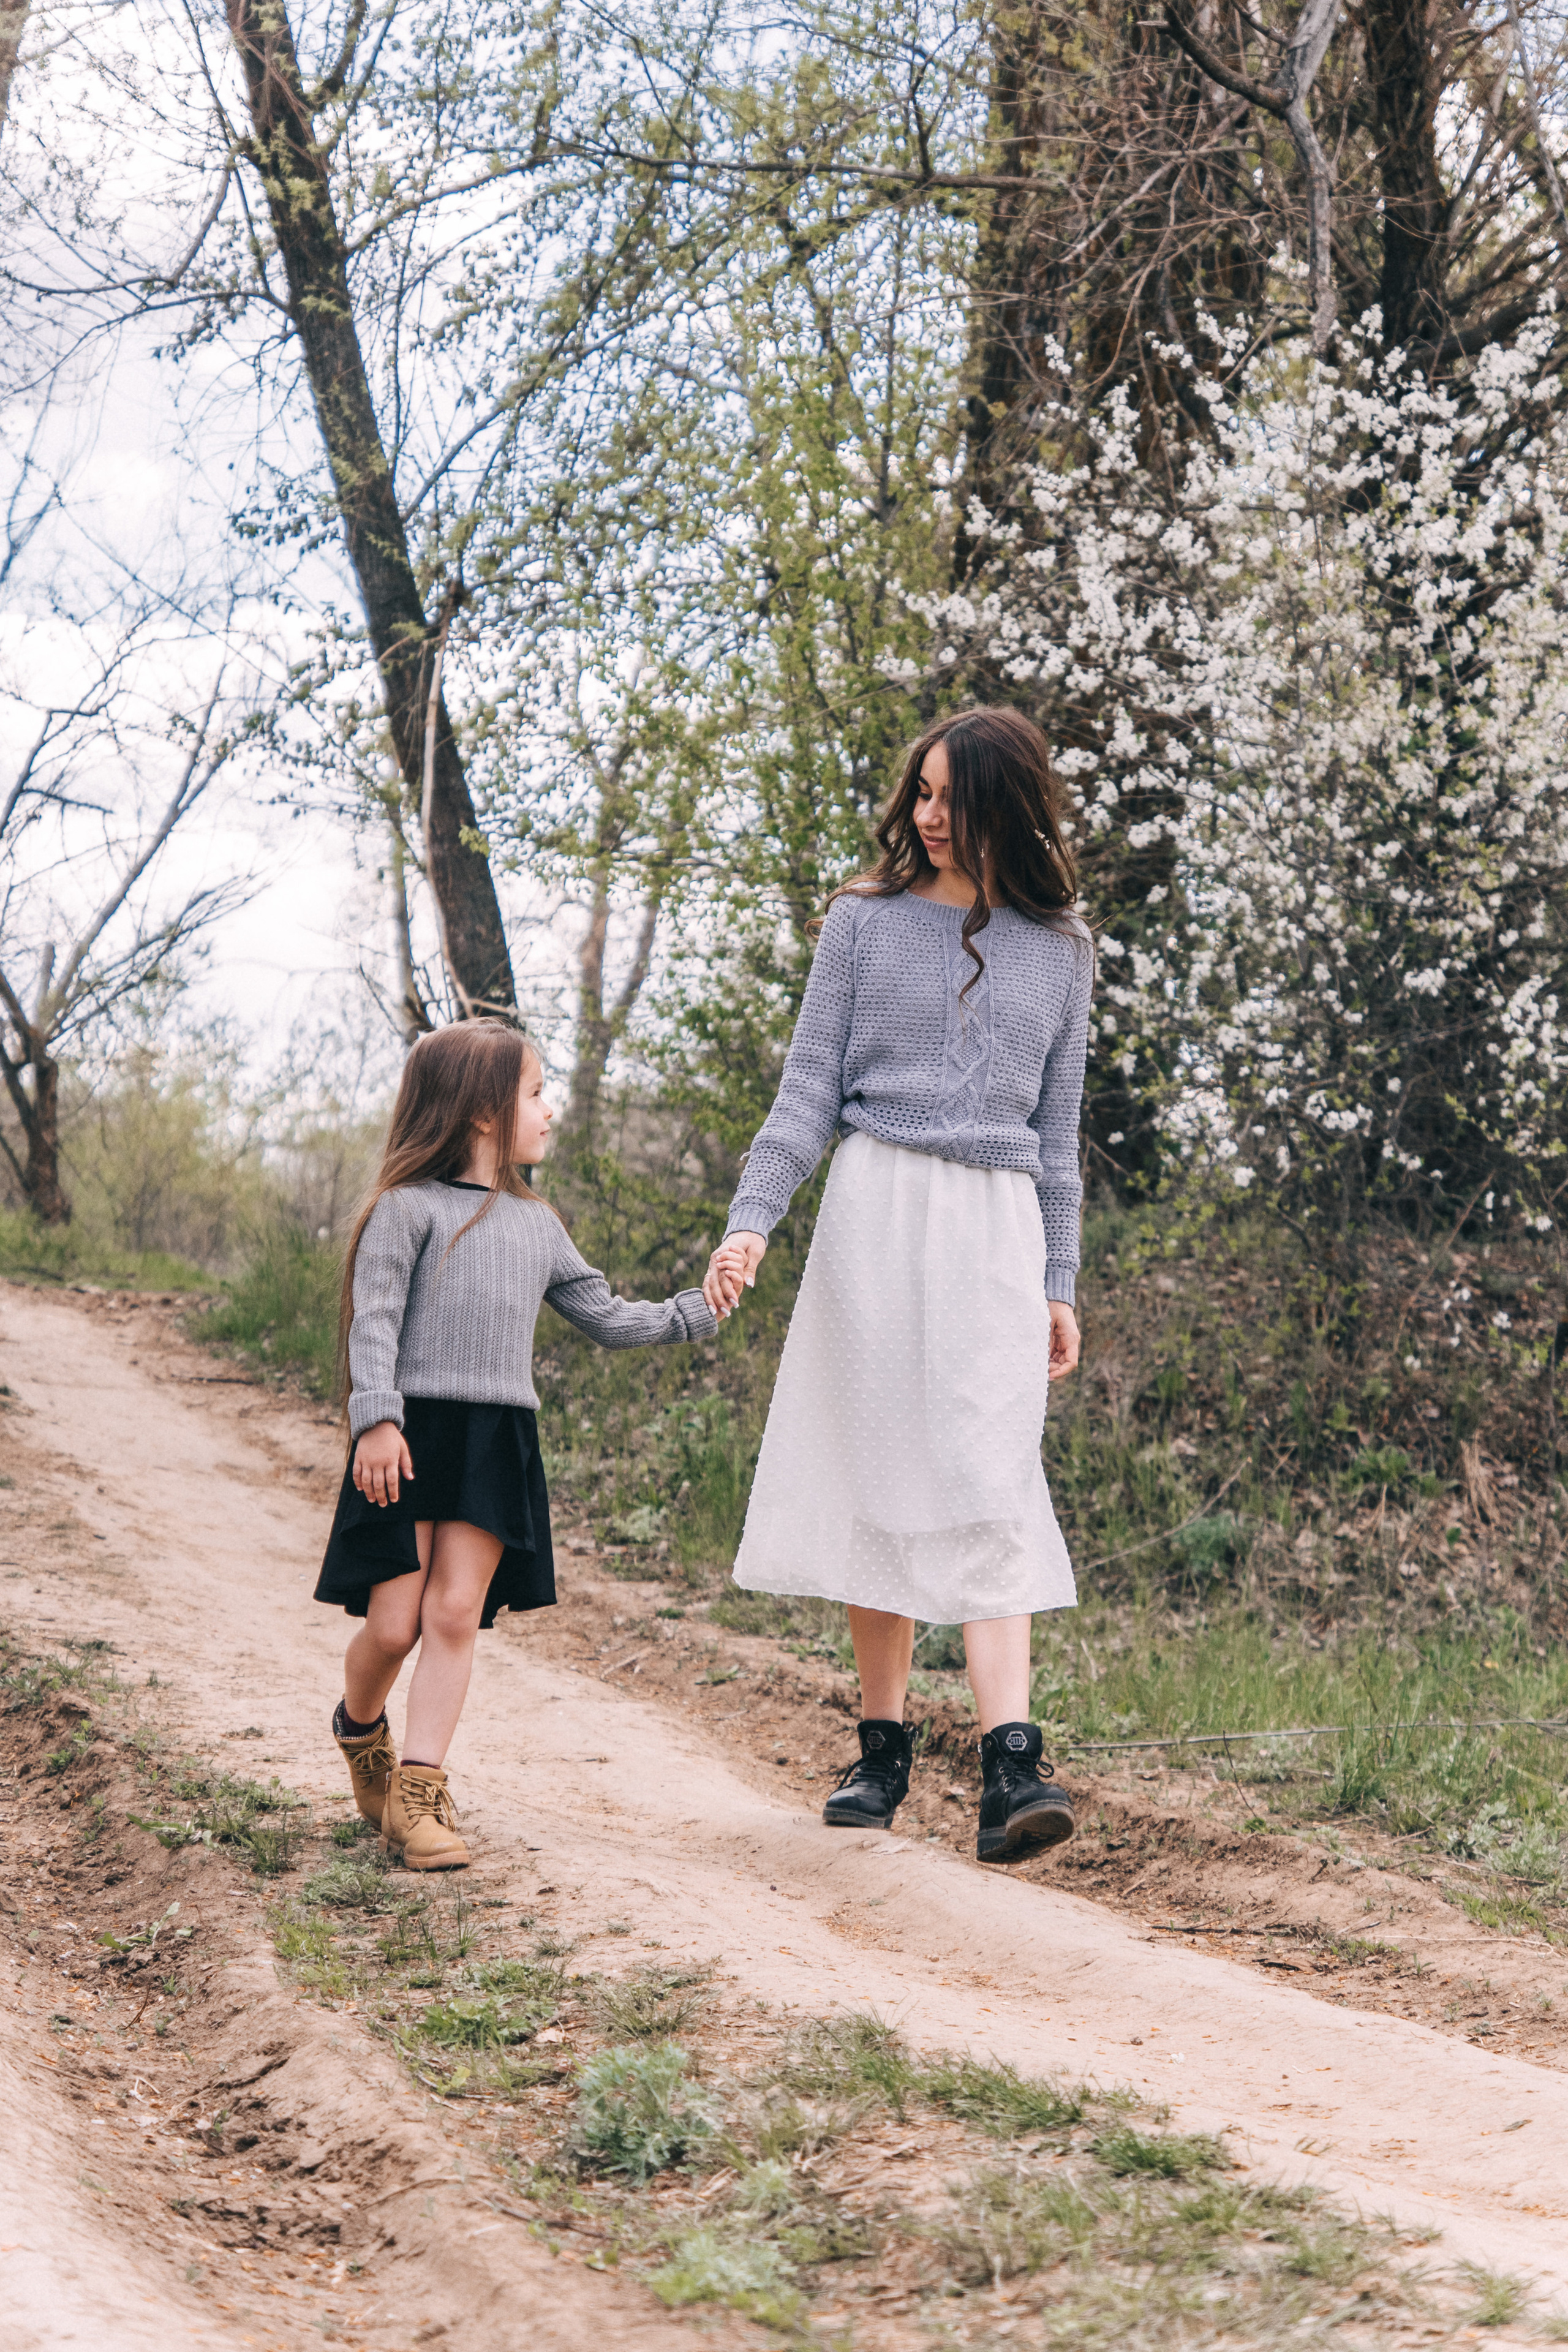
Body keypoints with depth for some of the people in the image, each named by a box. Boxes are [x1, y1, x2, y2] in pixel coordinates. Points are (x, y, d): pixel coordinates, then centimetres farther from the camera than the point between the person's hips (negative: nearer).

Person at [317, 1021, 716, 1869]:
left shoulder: (537, 1225, 18)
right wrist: (376, 1417, -20)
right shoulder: (410, 1208, -2)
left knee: (455, 1615, -4)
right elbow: (374, 1319, -9)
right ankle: (360, 1728, 27)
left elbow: (606, 1317, 24)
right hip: (411, 1439, -5)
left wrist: (693, 1312, 17)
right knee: (393, 1624, -3)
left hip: (497, 1443, 5)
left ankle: (418, 1787, 0)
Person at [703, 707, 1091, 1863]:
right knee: (878, 1477, 1)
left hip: (998, 1228, 1)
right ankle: (883, 1749, 12)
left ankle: (1012, 1767, -18)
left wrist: (1059, 1282, 14)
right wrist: (752, 1220, -8)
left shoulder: (1059, 949, 12)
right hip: (878, 1207, 0)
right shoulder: (866, 920, 7)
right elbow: (809, 1092, 5)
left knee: (994, 1487, -10)